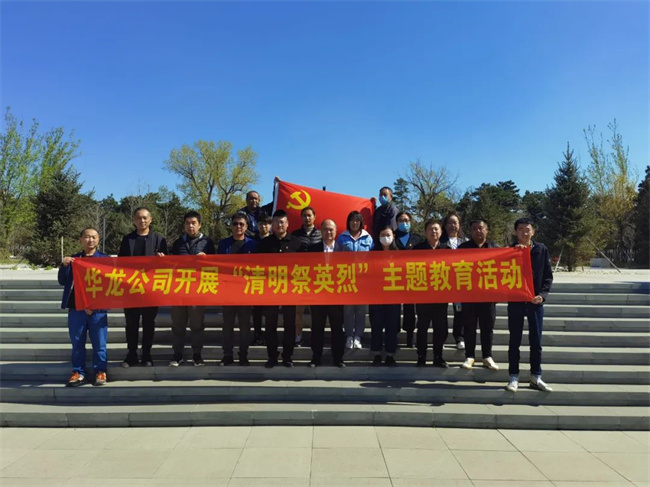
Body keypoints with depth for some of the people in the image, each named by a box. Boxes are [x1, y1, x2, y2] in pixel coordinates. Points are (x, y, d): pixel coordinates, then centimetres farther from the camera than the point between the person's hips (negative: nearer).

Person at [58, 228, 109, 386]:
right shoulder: (72, 259, 11)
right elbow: (62, 281, 8)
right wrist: (64, 265, -9)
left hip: (98, 309, -2)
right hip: (76, 308, 2)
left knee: (99, 343, 2)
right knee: (77, 343, 7)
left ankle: (100, 371, 12)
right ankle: (78, 372, 17)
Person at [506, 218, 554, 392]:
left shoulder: (542, 250, 3)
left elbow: (548, 275, 4)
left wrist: (543, 294, -10)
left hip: (535, 301, 1)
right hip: (515, 301, -1)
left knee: (536, 341, 7)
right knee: (515, 340, 5)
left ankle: (536, 377, 19)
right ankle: (514, 377, 14)